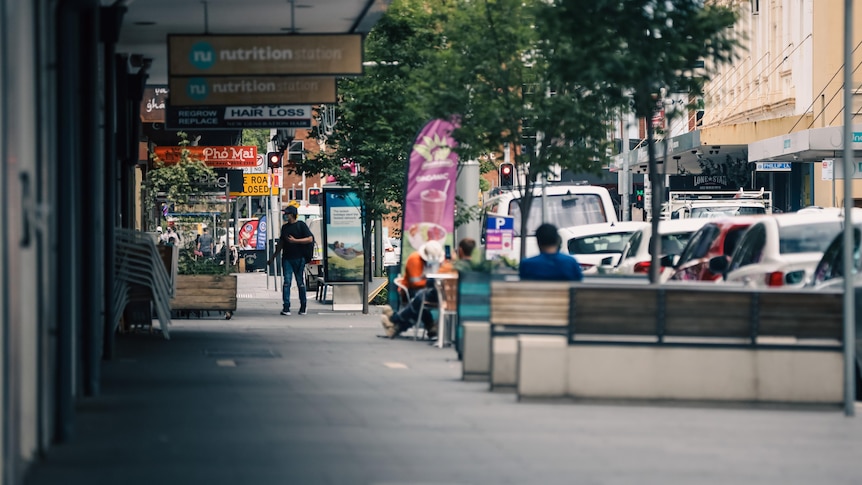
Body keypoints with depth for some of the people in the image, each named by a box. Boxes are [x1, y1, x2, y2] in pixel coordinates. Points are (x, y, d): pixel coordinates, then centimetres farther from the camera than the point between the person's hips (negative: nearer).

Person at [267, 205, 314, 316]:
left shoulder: (301, 225, -1)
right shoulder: (285, 227, 14)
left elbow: (310, 239, -9)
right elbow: (281, 243, 22)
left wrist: (295, 240, -15)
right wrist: (273, 256, 23)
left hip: (299, 258, -4)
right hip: (287, 258, 4)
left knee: (300, 283, 3)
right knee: (286, 282, -5)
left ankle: (303, 307, 14)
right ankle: (286, 307, -8)